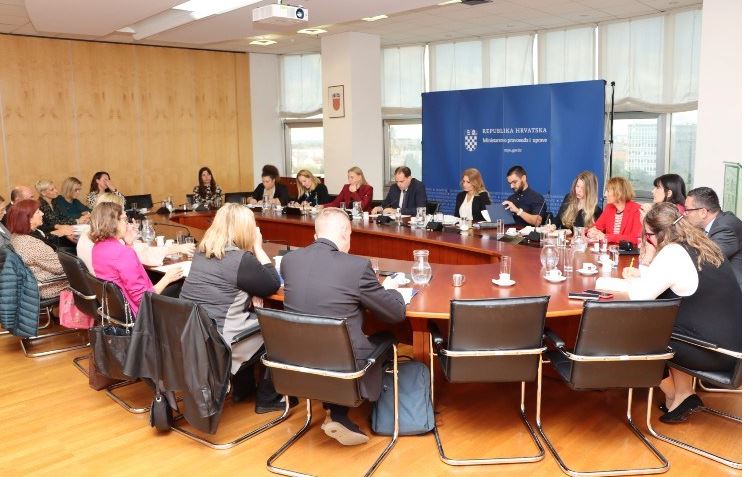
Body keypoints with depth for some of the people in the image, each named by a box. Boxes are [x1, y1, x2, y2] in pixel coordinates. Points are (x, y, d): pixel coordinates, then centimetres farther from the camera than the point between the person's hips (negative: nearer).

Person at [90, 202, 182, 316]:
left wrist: (128, 243, 4)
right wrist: (167, 278, -13)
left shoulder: (98, 246, -2)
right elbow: (142, 297, -26)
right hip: (136, 311, -9)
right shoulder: (123, 252, -29)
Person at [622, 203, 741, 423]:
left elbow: (638, 298, -17)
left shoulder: (672, 254, -18)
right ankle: (683, 396, 23)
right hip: (732, 343, 9)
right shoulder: (704, 246, 9)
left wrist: (635, 279, 1)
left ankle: (675, 398, 23)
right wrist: (641, 273, 15)